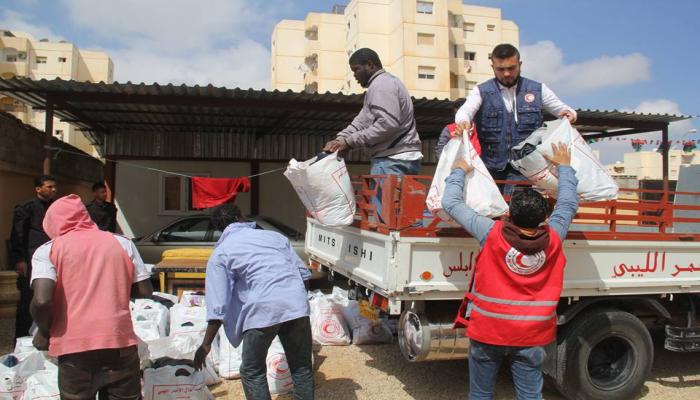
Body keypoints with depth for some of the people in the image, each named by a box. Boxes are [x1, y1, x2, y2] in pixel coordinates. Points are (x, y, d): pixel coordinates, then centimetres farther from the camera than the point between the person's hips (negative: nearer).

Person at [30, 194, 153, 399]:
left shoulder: (48, 250, 2)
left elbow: (42, 300, -12)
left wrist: (43, 332, 6)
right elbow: (145, 291, 7)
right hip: (120, 342, 2)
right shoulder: (122, 243, 8)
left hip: (74, 346, -1)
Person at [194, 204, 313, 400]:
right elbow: (304, 273, 16)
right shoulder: (273, 235, 20)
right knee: (302, 367, 17)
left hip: (263, 310, -3)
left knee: (252, 373, 16)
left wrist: (206, 344, 9)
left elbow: (218, 305, 3)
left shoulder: (220, 254, 11)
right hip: (297, 304, 4)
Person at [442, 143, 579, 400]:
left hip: (488, 330, -2)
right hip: (532, 335, 2)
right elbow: (569, 203, 12)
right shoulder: (553, 239, -7)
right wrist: (564, 167, 26)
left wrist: (459, 171, 11)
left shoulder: (492, 235, -14)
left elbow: (451, 203, -6)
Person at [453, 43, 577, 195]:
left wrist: (569, 114, -10)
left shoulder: (537, 90, 8)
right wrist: (463, 122, -38)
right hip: (491, 167, 0)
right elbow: (465, 110, -14)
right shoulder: (481, 92, 4)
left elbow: (563, 110, 15)